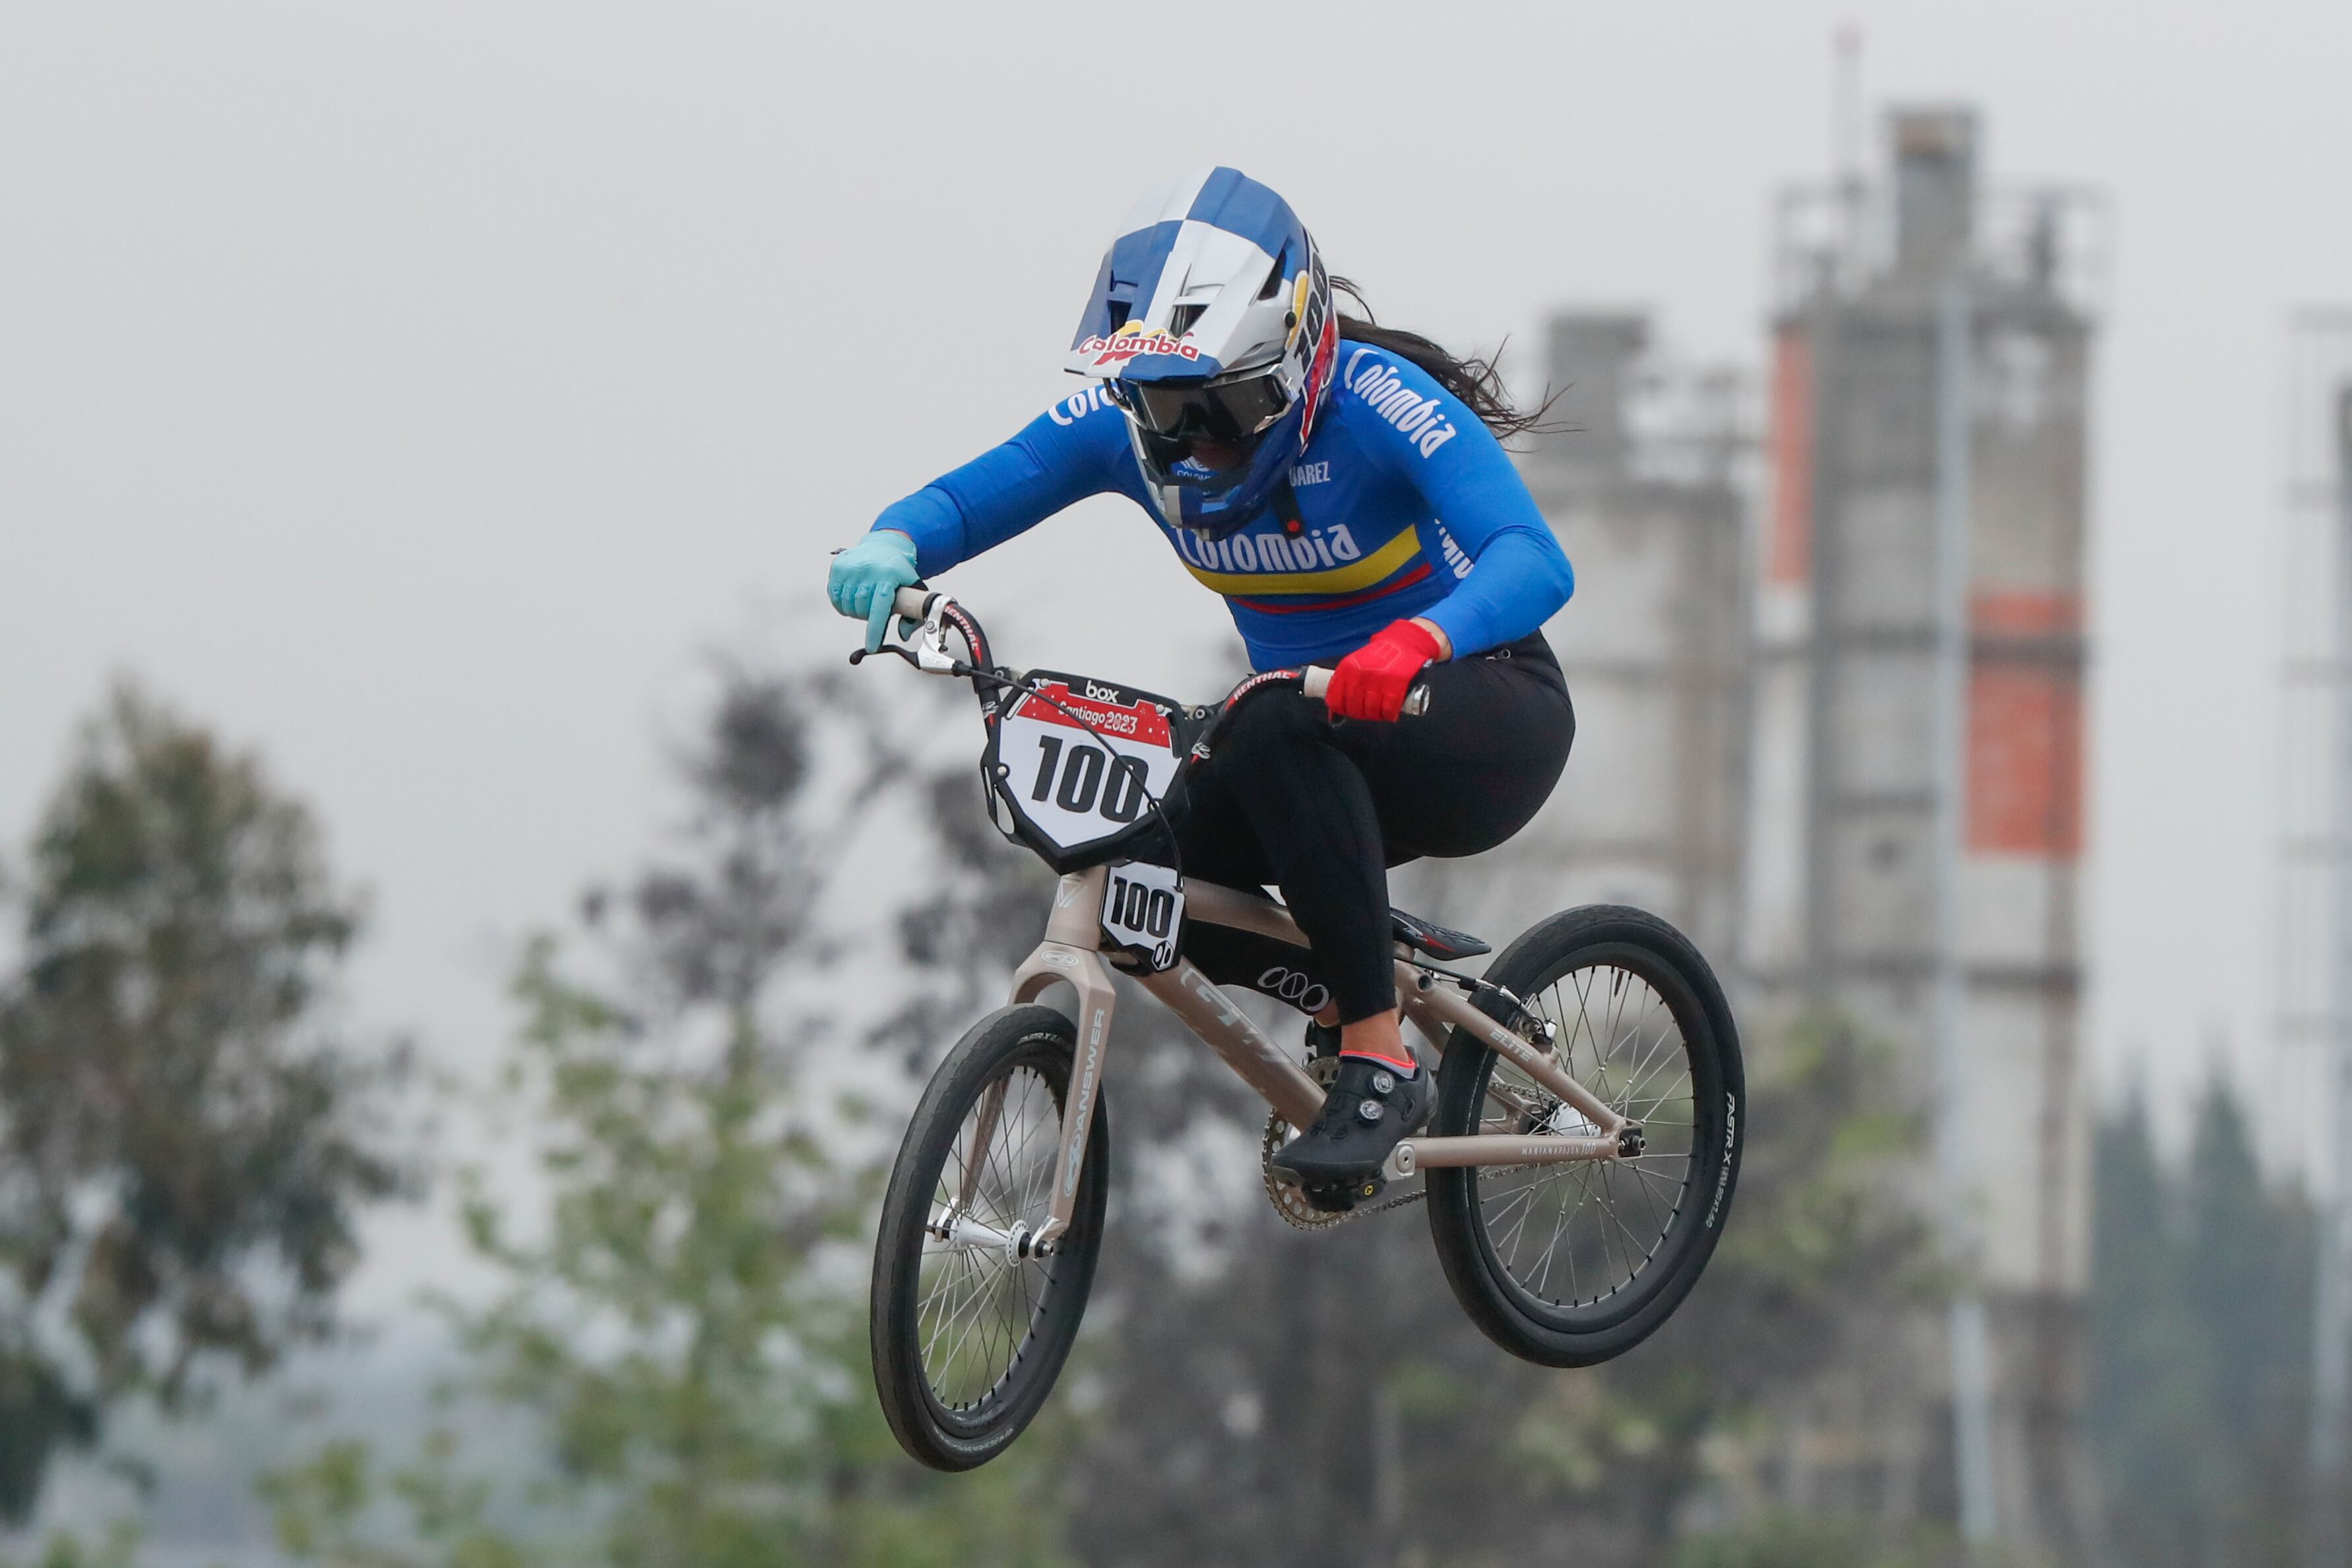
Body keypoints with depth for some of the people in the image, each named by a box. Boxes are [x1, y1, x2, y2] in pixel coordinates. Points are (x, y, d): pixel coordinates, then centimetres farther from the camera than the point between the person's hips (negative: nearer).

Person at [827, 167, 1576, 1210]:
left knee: (1285, 730, -37)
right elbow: (969, 498, -5)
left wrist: (1420, 643, -58)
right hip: (1310, 745, 6)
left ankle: (1381, 1065, -29)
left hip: (1482, 710, -6)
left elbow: (1536, 561, -37)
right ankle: (1349, 1001, 4)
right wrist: (892, 546, -30)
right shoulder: (1126, 420, -9)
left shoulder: (1377, 403, -25)